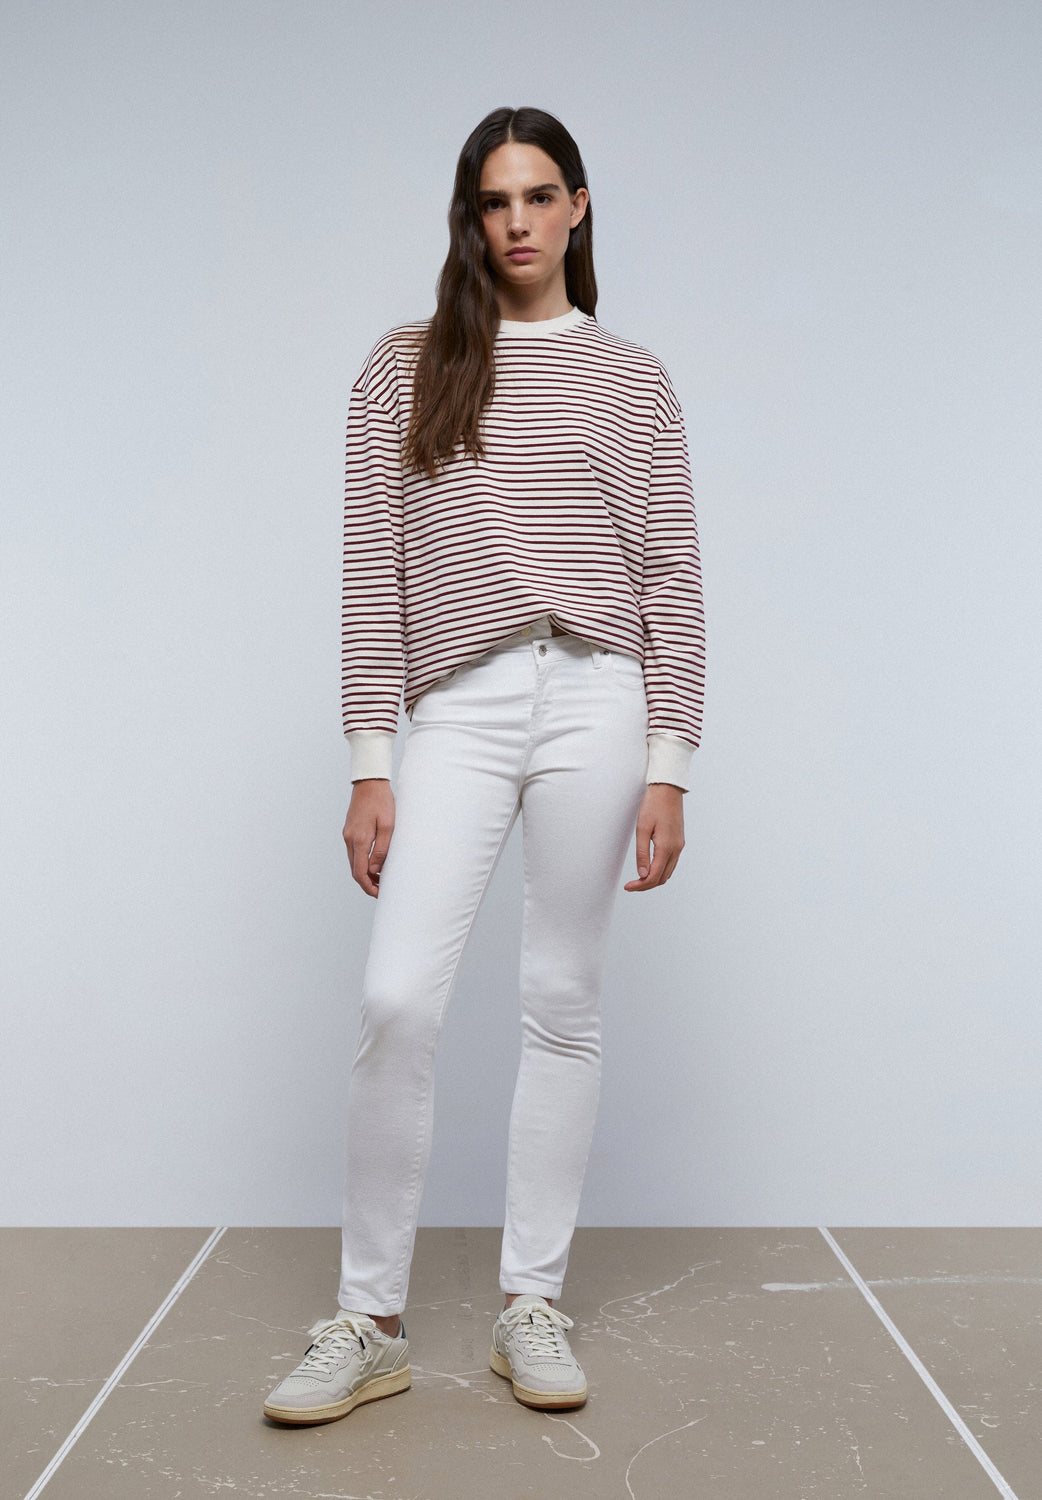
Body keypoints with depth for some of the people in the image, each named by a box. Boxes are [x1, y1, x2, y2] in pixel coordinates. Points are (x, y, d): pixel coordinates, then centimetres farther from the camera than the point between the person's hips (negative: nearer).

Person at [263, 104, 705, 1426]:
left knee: (563, 1004, 4)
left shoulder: (633, 381, 12)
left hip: (594, 697, 1)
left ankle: (531, 1307, 17)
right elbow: (372, 571, 6)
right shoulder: (405, 369, 11)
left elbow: (671, 581, 8)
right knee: (397, 1000, -10)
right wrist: (369, 762, -1)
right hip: (456, 709, 0)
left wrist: (668, 765, 0)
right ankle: (369, 1324, 6)